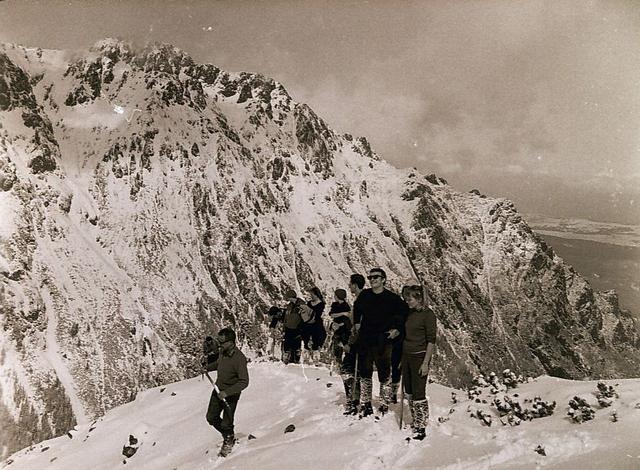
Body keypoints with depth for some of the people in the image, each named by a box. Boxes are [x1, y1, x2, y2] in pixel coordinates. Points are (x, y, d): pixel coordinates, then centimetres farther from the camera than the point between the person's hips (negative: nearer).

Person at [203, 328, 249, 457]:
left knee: (226, 423, 5)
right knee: (211, 418, 14)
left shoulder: (239, 359, -30)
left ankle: (229, 441, 37)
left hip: (231, 394, -7)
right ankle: (229, 436, 39)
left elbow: (244, 382, -29)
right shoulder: (222, 351, -8)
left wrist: (227, 392, -31)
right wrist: (207, 367, 8)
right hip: (218, 389, 7)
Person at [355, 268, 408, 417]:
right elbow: (356, 311, 24)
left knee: (384, 375, 0)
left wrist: (398, 330, -4)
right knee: (365, 374, 11)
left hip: (383, 342, -4)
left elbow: (405, 314, 4)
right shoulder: (364, 295, 7)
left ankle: (384, 406, 11)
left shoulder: (392, 298, -4)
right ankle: (365, 405, 23)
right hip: (365, 341, 4)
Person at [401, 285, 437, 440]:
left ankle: (421, 429, 6)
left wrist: (425, 363, -17)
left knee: (418, 394, -4)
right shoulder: (410, 313, 10)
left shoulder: (428, 314, -12)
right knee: (409, 393, 12)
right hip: (406, 356, 7)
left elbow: (431, 341, -14)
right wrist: (402, 359, 15)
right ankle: (414, 423, 24)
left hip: (419, 357, -7)